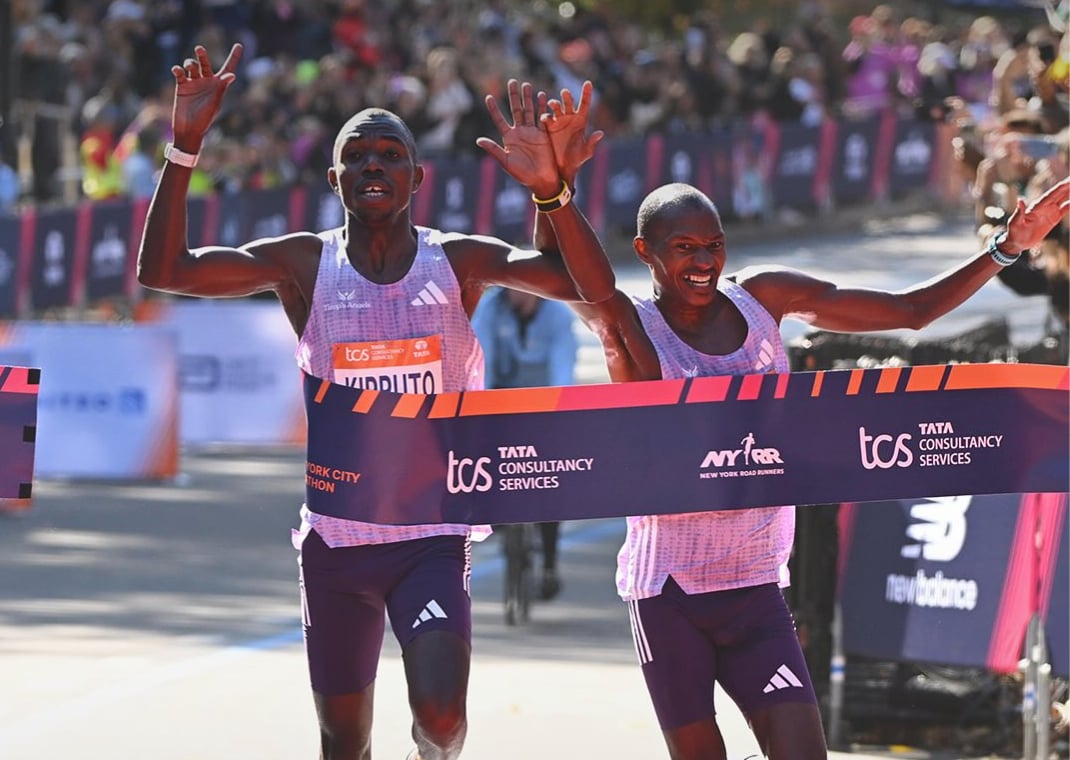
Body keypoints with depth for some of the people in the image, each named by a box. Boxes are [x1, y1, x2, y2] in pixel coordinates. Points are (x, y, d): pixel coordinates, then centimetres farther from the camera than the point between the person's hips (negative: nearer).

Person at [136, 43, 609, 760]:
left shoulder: (459, 262, -3)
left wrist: (549, 188, -31)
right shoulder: (304, 264, -3)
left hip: (433, 534, -1)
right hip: (336, 534, 2)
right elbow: (163, 269, -11)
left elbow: (586, 283, -15)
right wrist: (186, 144, -21)